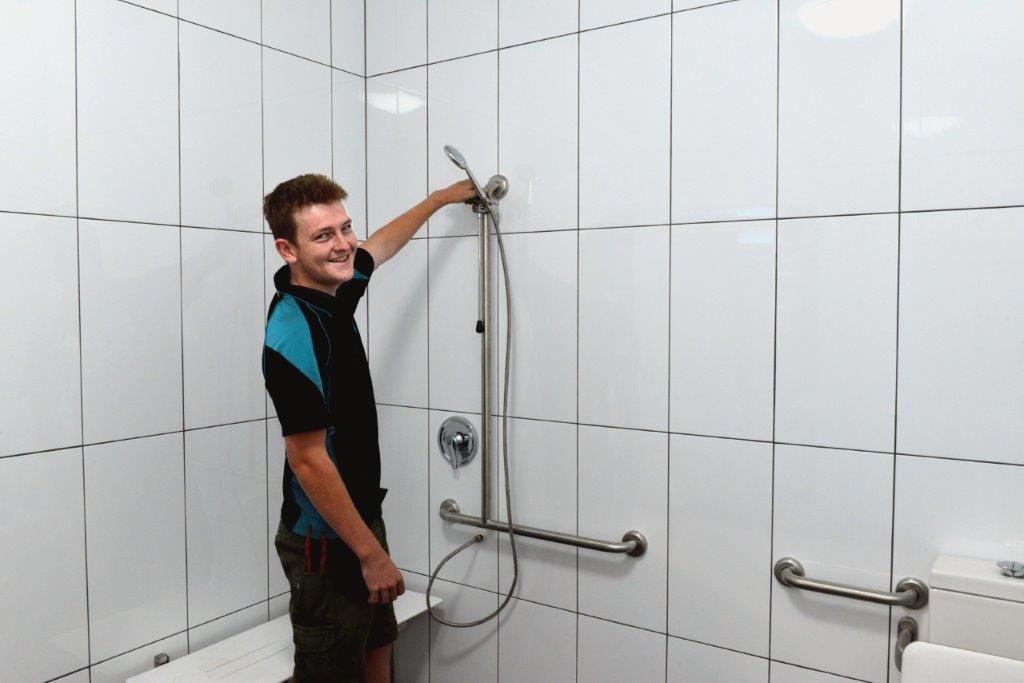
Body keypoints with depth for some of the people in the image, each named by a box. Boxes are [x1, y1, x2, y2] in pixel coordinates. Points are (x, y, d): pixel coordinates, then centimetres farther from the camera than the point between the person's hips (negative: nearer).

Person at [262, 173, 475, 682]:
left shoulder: (332, 288, -2)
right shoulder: (293, 335, -27)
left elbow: (378, 248, 20)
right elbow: (309, 462, -26)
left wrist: (441, 198, 30)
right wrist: (371, 553, -21)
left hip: (361, 515, 9)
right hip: (325, 539, -9)